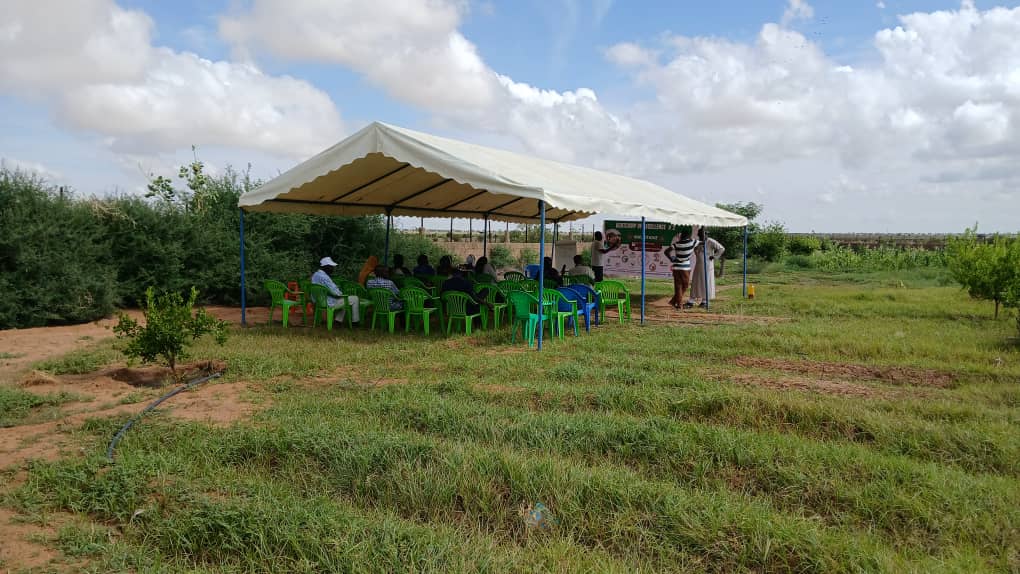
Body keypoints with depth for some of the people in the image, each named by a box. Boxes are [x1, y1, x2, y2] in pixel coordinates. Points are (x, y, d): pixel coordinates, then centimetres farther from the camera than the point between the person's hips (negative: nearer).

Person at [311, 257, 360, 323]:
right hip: (329, 303, -10)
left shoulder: (315, 275, 4)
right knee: (355, 299, 2)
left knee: (344, 298, 32)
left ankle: (338, 319, 29)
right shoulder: (324, 277, -27)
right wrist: (341, 293, -4)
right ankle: (355, 320, 16)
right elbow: (336, 292, -26)